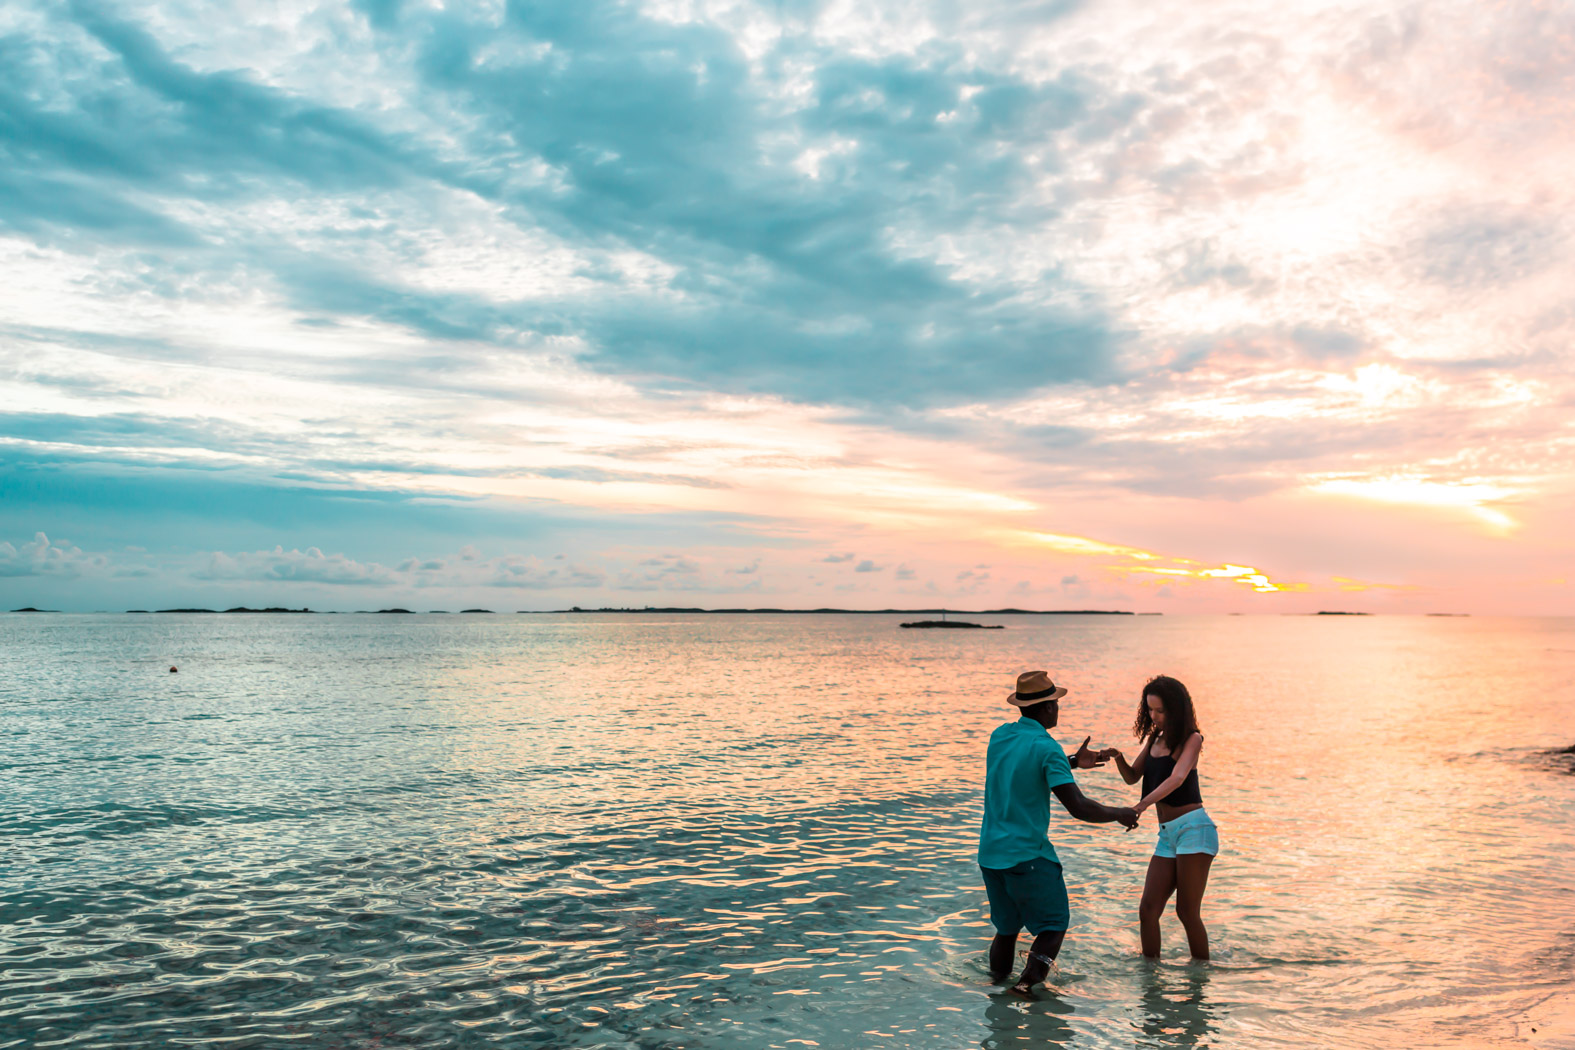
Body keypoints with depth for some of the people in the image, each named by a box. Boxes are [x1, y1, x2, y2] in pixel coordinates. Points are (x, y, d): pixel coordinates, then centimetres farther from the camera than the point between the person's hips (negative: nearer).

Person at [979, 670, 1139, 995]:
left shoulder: (1000, 735, 7)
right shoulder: (1046, 748, -14)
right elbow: (1078, 807, -18)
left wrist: (1073, 762, 25)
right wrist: (1120, 815, -2)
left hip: (990, 852, 7)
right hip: (1028, 854, -7)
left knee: (1007, 928, 19)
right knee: (1053, 926, 7)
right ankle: (1027, 981, -8)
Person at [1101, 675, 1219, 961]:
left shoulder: (1191, 739, -7)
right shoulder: (1154, 738, 14)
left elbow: (1177, 779, -23)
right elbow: (1132, 777, 15)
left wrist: (1141, 805, -35)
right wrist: (1118, 758, -7)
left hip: (1194, 829, -7)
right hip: (1167, 835, 7)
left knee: (1187, 912, -5)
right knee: (1148, 910, 0)